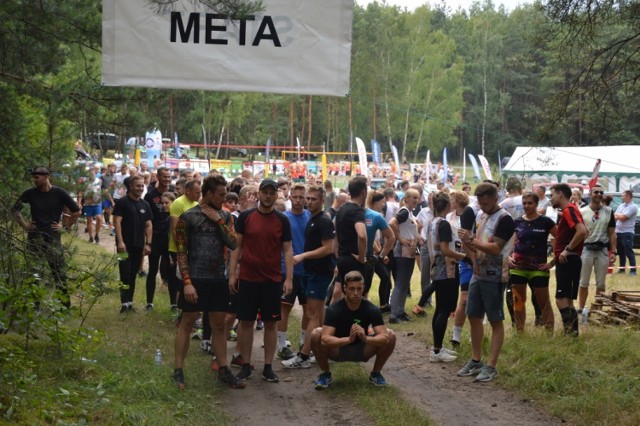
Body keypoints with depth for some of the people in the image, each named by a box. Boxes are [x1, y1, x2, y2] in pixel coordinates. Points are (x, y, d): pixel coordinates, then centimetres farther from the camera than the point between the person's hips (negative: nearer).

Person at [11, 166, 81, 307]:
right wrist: (24, 225, 6)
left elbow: (76, 212, 1)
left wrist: (63, 225, 0)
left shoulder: (59, 193, -5)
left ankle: (65, 302, 2)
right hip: (34, 237, 2)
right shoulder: (30, 193, 0)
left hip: (53, 237, -2)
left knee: (59, 271, -3)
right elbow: (15, 209, 14)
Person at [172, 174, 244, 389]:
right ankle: (178, 371, 8)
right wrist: (187, 282, -15)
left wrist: (219, 221, -10)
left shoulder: (225, 216, 8)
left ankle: (223, 370, 17)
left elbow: (233, 244, -3)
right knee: (187, 323, 2)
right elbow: (181, 252, -8)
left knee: (219, 325, 10)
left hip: (219, 279, 5)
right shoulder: (188, 217, -6)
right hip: (195, 278, -5)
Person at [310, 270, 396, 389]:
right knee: (316, 334, -31)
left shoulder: (372, 309, -19)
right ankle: (326, 374, -8)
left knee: (390, 336, -22)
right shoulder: (334, 310, -24)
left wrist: (366, 338, -49)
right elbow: (325, 339, -37)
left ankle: (376, 374, 0)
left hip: (361, 351, 2)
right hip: (338, 350, -2)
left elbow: (384, 337, -29)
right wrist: (348, 339, -53)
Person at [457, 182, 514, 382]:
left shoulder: (504, 219, -14)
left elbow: (496, 248, -22)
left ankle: (491, 366, 4)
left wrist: (471, 240, -22)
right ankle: (476, 361, 22)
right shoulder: (480, 215, 11)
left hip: (494, 277, -8)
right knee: (474, 317, 12)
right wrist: (467, 243, -5)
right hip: (478, 274, 8)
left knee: (496, 321, 0)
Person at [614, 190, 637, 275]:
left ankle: (633, 270, -6)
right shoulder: (621, 206, 15)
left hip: (627, 233, -8)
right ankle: (622, 268, 22)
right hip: (618, 232, 8)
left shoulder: (633, 207, -10)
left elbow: (623, 217, -16)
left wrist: (617, 215, 2)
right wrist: (620, 216, -8)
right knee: (621, 252, 13)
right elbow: (615, 217, 12)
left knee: (629, 252, -8)